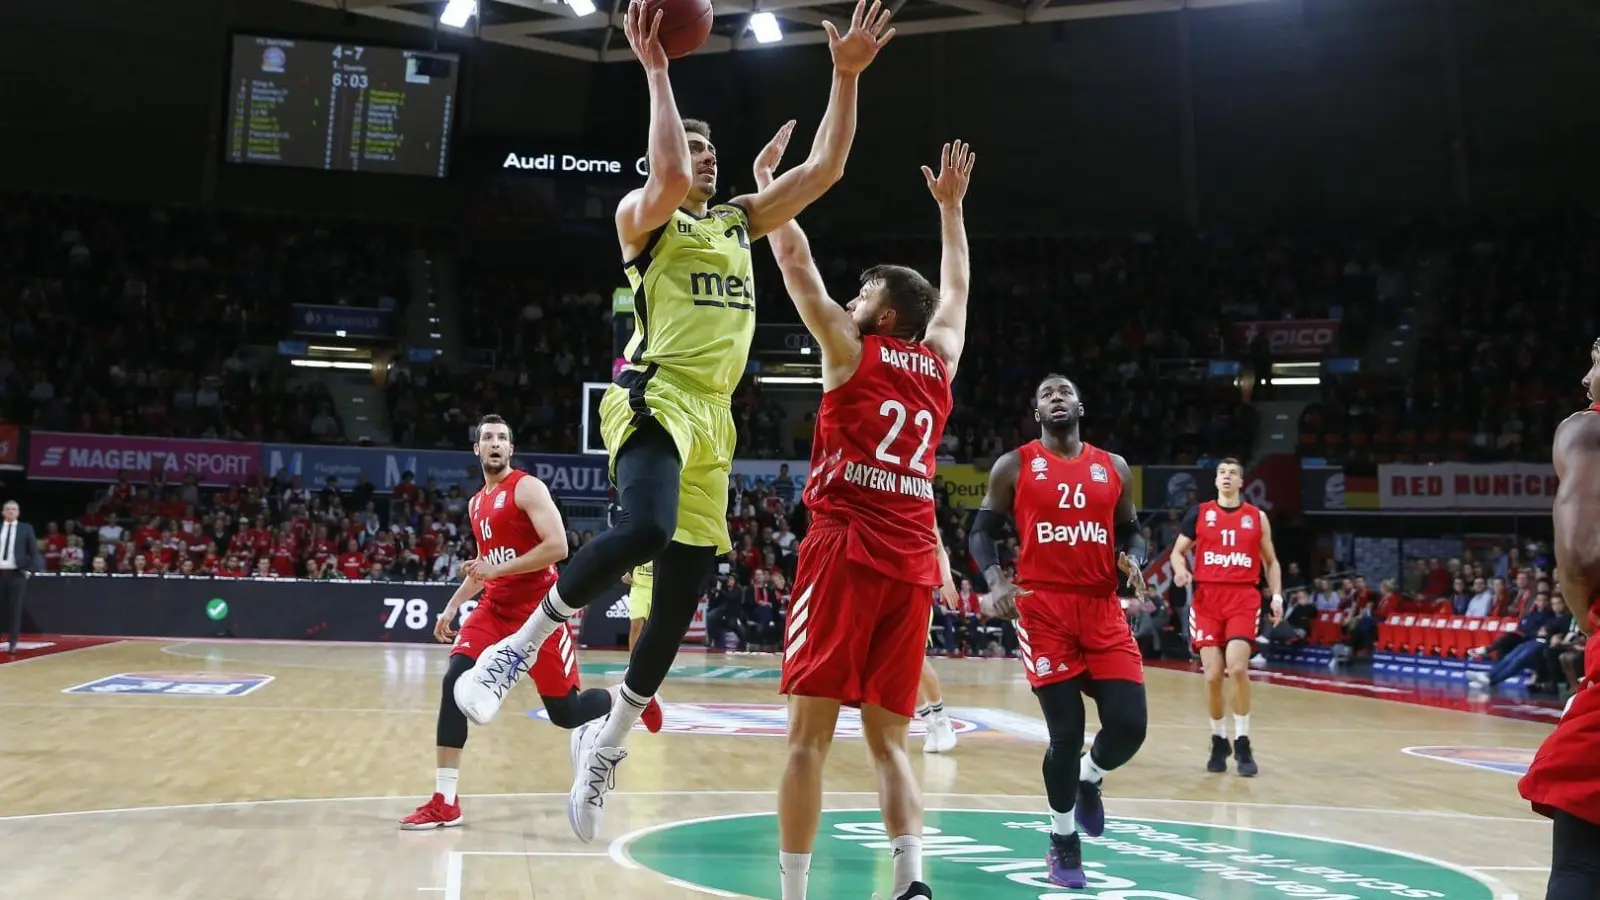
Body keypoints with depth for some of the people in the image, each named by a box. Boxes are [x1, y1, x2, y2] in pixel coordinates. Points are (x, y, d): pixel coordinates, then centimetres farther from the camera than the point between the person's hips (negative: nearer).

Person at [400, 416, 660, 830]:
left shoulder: (527, 487, -10)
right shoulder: (476, 503, 15)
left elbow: (557, 547, -20)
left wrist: (498, 570, -22)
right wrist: (452, 606, 19)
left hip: (538, 608, -6)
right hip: (495, 608, 6)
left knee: (564, 713, -1)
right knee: (454, 682, -16)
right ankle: (445, 802, -13)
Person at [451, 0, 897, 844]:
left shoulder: (740, 221, 21)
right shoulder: (643, 214, 2)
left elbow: (825, 167, 16)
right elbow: (671, 179, -22)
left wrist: (846, 75, 8)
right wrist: (655, 71, -15)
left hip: (712, 419, 7)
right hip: (654, 399, -7)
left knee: (679, 602, 6)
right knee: (643, 530, -37)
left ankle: (605, 741, 23)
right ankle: (520, 645, -16)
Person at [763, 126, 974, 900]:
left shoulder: (851, 351, 2)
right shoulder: (940, 361, 14)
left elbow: (796, 263, 5)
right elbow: (956, 286, 32)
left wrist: (766, 180, 15)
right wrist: (949, 206, 40)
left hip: (846, 551, -5)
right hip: (913, 563, 5)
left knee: (810, 734, -2)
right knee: (888, 740, 9)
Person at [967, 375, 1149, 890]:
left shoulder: (1114, 468, 13)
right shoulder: (1014, 466, 5)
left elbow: (1131, 532, 19)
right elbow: (982, 532, 3)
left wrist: (1133, 559, -4)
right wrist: (995, 580, -16)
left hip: (1102, 608, 3)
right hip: (1043, 608, -3)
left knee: (1129, 725, -8)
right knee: (1065, 732, -6)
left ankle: (1089, 780, 28)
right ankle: (1064, 842, 17)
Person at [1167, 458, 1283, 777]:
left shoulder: (1257, 517, 10)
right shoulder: (1199, 513, 8)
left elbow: (1271, 561, 16)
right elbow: (1178, 551, 11)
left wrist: (1277, 596, 4)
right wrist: (1180, 570, -12)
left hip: (1243, 598, -1)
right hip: (1207, 598, 1)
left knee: (1237, 668, -17)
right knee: (1213, 674, -2)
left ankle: (1242, 744, -5)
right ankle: (1218, 741, 16)